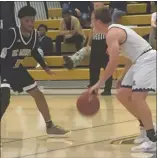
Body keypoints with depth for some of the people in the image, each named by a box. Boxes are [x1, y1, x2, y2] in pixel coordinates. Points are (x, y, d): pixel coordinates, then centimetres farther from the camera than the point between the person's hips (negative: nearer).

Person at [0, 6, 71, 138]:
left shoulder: (34, 35, -7)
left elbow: (34, 52, 13)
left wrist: (45, 67, 21)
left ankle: (50, 126, 28)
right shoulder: (12, 33, -29)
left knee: (38, 94, 12)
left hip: (17, 69, 8)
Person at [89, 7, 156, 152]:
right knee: (122, 95, 11)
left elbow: (114, 62, -23)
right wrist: (123, 78, 26)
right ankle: (147, 128, 19)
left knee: (137, 97, -22)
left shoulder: (112, 34, -16)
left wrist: (99, 84, -18)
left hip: (148, 60, -11)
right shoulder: (116, 30, 17)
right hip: (140, 61, 11)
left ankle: (153, 140, -22)